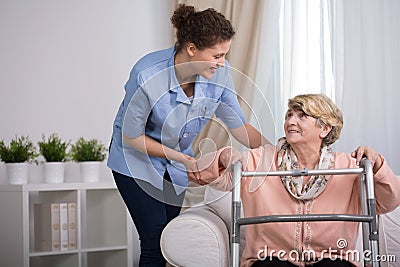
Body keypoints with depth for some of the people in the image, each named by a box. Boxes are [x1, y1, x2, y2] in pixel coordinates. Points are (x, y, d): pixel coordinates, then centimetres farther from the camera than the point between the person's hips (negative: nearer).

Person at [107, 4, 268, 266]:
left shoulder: (220, 72, -18)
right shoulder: (147, 77, -32)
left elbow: (240, 126, -8)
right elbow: (131, 137, -19)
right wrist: (178, 156, -22)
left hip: (181, 162, 5)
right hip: (138, 162, -5)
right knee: (155, 244, -11)